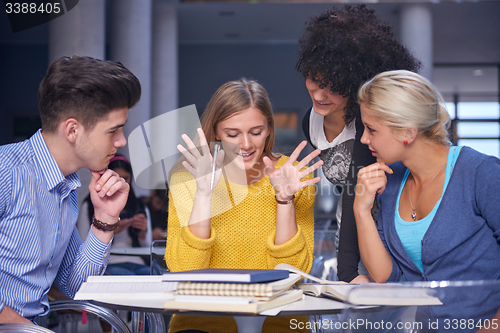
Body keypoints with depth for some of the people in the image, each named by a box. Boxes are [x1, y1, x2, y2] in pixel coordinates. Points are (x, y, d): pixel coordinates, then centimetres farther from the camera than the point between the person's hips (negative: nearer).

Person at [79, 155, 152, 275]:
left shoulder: (140, 207, 23)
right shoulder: (89, 207, 14)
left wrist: (143, 233, -3)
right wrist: (111, 231, -9)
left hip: (138, 264, 4)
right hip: (109, 265, -4)